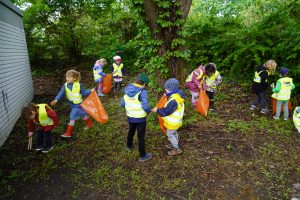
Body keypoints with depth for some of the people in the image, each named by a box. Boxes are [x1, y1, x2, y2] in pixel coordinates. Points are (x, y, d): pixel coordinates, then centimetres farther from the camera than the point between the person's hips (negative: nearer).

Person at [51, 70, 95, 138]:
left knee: (72, 117, -7)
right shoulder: (65, 85, -5)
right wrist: (56, 100, -26)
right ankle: (90, 124, 45)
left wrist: (90, 91, -18)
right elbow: (61, 93, -13)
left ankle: (68, 133, 4)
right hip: (72, 104, 5)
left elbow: (84, 93, -5)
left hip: (78, 104, -5)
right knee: (83, 114, 21)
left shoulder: (79, 85, -16)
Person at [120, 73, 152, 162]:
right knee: (141, 136, 8)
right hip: (140, 118, -6)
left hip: (130, 117, 6)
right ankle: (143, 156, 23)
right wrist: (149, 111, -6)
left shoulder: (128, 89, -2)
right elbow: (145, 107, -27)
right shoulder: (142, 92, -21)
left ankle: (129, 145, 54)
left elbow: (122, 103, 4)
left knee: (131, 131, 30)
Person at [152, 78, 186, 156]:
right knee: (174, 133, 26)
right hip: (175, 120, 10)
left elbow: (166, 111, -27)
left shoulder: (173, 100, -34)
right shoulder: (177, 95, -1)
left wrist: (157, 110, -16)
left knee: (170, 134, 7)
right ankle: (175, 145, 46)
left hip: (173, 122, -10)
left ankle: (177, 149, 21)